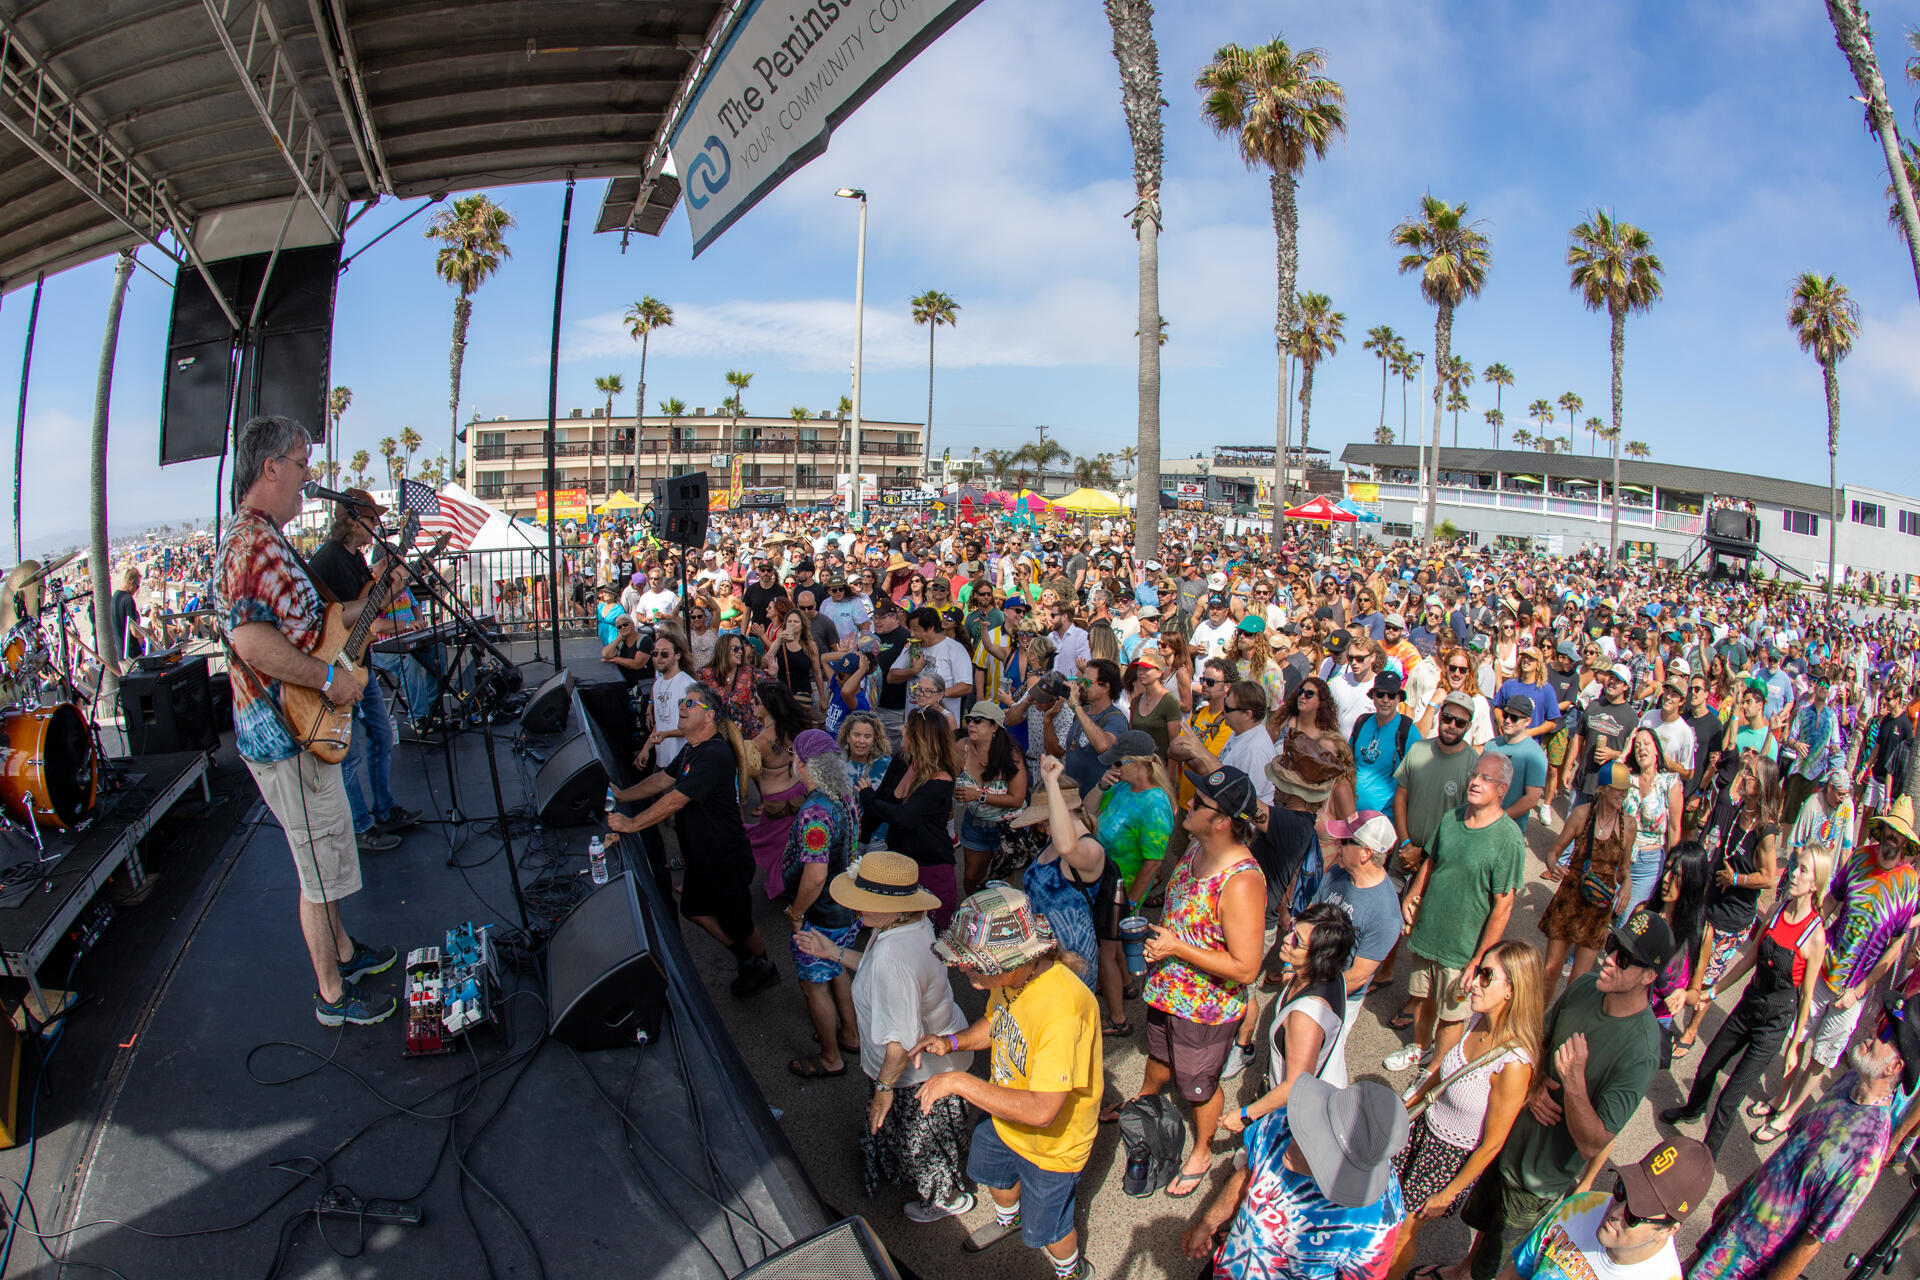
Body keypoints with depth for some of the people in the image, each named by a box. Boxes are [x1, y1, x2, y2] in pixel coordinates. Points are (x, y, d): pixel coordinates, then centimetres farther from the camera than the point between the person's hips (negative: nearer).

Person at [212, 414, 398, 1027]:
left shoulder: (261, 538, 14)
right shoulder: (254, 542, -21)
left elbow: (301, 623, 22)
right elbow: (250, 637, -34)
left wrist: (369, 598, 17)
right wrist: (330, 677, -27)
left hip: (299, 729, 11)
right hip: (287, 738, -11)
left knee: (327, 857, 24)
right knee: (321, 869, 3)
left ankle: (343, 952, 41)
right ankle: (332, 996, 17)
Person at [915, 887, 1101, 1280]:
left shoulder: (1062, 1009, -43)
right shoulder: (1009, 976, -17)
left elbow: (1041, 1110, -41)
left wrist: (961, 1082, -36)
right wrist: (953, 1042, -14)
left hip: (1051, 1144, -7)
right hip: (1002, 1117, 7)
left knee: (1044, 1228, 19)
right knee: (993, 1173, 34)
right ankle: (1007, 1219, 68)